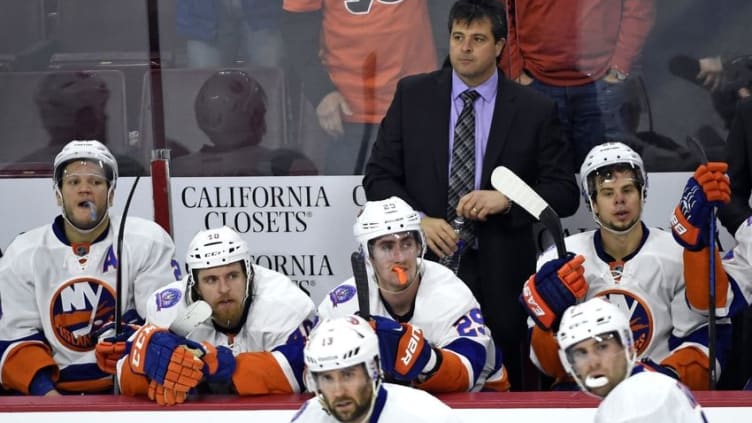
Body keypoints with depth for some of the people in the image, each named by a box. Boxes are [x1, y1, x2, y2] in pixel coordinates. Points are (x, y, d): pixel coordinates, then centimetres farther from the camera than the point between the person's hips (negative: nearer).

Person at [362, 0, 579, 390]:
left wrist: (507, 199, -13)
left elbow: (565, 193, 4)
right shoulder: (412, 95, 6)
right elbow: (379, 176, 6)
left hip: (500, 273, 0)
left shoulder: (534, 109, 3)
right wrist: (418, 220, -11)